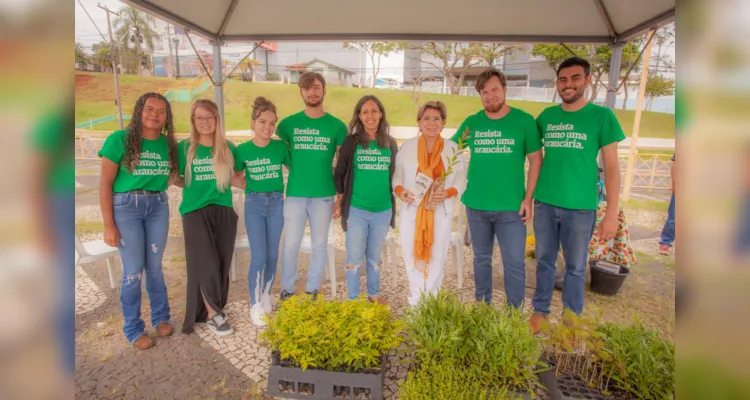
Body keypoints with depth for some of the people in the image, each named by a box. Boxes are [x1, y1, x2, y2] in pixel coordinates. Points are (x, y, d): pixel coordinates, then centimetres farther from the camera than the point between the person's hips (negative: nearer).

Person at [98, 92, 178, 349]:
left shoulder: (168, 144, 3)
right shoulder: (120, 139, -8)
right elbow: (105, 184, -8)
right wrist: (108, 225, -11)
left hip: (158, 206, 3)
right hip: (126, 206, -3)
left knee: (154, 266, 12)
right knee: (133, 270, 2)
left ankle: (161, 317, 30)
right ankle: (133, 329, 20)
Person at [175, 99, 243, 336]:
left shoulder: (228, 148, 5)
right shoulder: (185, 147, 1)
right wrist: (199, 187, -4)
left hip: (224, 211, 2)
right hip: (195, 212, -2)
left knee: (222, 264, 5)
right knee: (205, 264, -5)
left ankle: (213, 309, 23)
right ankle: (212, 314, 12)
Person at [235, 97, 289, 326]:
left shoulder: (280, 146, -3)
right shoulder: (243, 149, -4)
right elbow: (236, 176, 10)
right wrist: (246, 186, -3)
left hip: (276, 203, 2)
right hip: (254, 204, -1)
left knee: (272, 254, 10)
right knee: (258, 257, -4)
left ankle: (266, 296, 31)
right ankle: (255, 305, 12)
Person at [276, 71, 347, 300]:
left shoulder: (336, 126, 1)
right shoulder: (288, 124, 2)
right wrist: (298, 168, -1)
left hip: (324, 196, 0)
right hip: (295, 195, 0)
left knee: (319, 245, 10)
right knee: (290, 246, 5)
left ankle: (313, 290, 26)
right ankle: (287, 290, 23)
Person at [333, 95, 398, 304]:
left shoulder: (391, 144, 4)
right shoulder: (351, 142, -4)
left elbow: (395, 175, 12)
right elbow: (339, 173, 1)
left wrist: (396, 201, 11)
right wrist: (339, 201, 1)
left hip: (383, 210, 3)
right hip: (356, 209, -2)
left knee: (375, 257, 16)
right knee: (354, 257, 6)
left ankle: (373, 294, 33)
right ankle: (352, 299, 22)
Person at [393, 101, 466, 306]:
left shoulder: (453, 148, 0)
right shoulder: (407, 146, 1)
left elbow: (461, 180, 1)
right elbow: (397, 176, 5)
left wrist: (448, 193, -17)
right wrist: (400, 191, -14)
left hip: (441, 213, 0)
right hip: (411, 211, 1)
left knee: (436, 258, 8)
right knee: (412, 257, 6)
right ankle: (416, 302, 23)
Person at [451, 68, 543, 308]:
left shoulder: (524, 121, -3)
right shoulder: (471, 123, 3)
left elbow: (535, 159, -1)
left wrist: (528, 198, -7)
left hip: (511, 207, -2)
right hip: (476, 205, 3)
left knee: (515, 263, 3)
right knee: (481, 258, 15)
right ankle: (481, 308, 32)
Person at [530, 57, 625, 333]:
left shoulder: (602, 116, -4)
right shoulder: (546, 116, 5)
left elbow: (611, 167, -4)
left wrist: (612, 214, -9)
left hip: (581, 206, -2)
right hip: (544, 203, 3)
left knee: (576, 267, 9)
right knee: (544, 260, 13)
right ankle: (540, 310, 28)